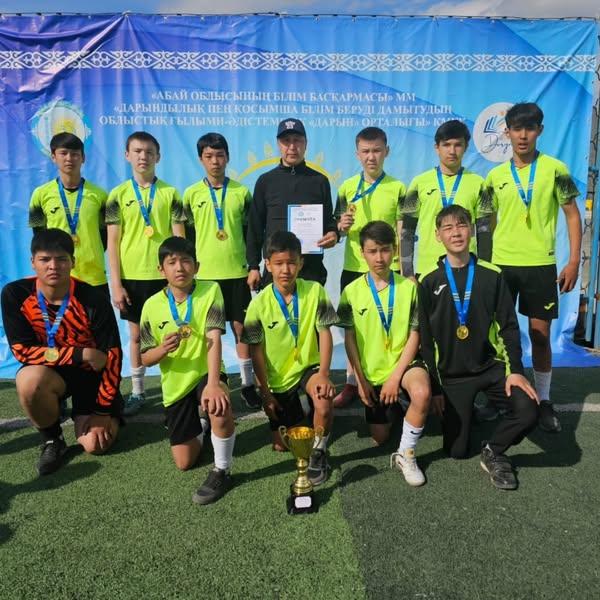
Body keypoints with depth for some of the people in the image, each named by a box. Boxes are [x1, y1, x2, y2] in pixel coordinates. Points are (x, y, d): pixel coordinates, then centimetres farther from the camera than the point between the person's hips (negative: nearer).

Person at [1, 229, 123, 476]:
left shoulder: (94, 300, -22)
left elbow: (112, 356, -16)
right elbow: (23, 351, -18)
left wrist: (104, 411, -13)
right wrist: (82, 354, -27)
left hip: (92, 374, -1)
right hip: (48, 372, 1)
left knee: (95, 444, -12)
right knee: (29, 379, -35)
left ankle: (80, 412, 26)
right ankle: (51, 439, -3)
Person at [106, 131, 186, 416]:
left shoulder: (170, 192, 2)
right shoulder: (118, 195, 3)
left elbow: (179, 237, 2)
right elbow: (113, 242, 1)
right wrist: (116, 283, -4)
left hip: (164, 274, -1)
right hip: (132, 275, 1)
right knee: (137, 333, 10)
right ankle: (137, 391, 21)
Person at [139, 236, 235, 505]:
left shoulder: (210, 290, -15)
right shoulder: (152, 305, -8)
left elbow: (214, 338, -27)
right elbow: (146, 359, -4)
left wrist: (212, 382, -40)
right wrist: (163, 349, -28)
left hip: (205, 373, -3)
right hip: (175, 384, 3)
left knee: (219, 404, -39)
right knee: (185, 462, 6)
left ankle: (222, 471, -13)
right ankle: (198, 428, 41)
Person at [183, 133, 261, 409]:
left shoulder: (242, 192, 4)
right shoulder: (191, 194, 4)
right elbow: (186, 235, 7)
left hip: (237, 271, 0)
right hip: (204, 273, 0)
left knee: (241, 327, 4)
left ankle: (248, 384, 15)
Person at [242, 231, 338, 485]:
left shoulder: (315, 291, -15)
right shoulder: (259, 304, -15)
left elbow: (325, 333, -14)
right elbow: (256, 350, -8)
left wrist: (324, 374, -25)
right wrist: (265, 392, -6)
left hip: (308, 366, -1)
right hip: (277, 378, 2)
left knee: (324, 402, -34)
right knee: (281, 444, 10)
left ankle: (319, 452, -5)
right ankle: (294, 412, 45)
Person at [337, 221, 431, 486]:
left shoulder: (409, 286, -8)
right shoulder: (352, 291, -6)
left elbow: (414, 335, -8)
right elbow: (349, 338, -2)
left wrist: (396, 376, -15)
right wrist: (361, 380, -6)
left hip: (403, 363, -1)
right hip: (372, 372, 2)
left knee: (422, 393, -36)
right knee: (380, 438, 8)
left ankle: (405, 454, -13)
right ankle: (390, 408, 43)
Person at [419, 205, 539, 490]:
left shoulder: (491, 275, 0)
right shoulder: (429, 282, -3)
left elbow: (509, 326, 0)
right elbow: (426, 339, -2)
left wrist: (515, 369, -12)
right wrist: (435, 388, -4)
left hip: (491, 367, 1)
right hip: (452, 375, 0)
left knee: (528, 410, -25)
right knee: (456, 450, 1)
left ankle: (493, 452, 3)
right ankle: (466, 409, 33)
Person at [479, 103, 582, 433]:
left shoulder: (555, 169, 0)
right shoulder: (495, 176, 6)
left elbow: (572, 215, 3)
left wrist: (574, 261, -5)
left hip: (540, 264, -1)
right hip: (501, 263, 2)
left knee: (540, 333, 4)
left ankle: (544, 400, 19)